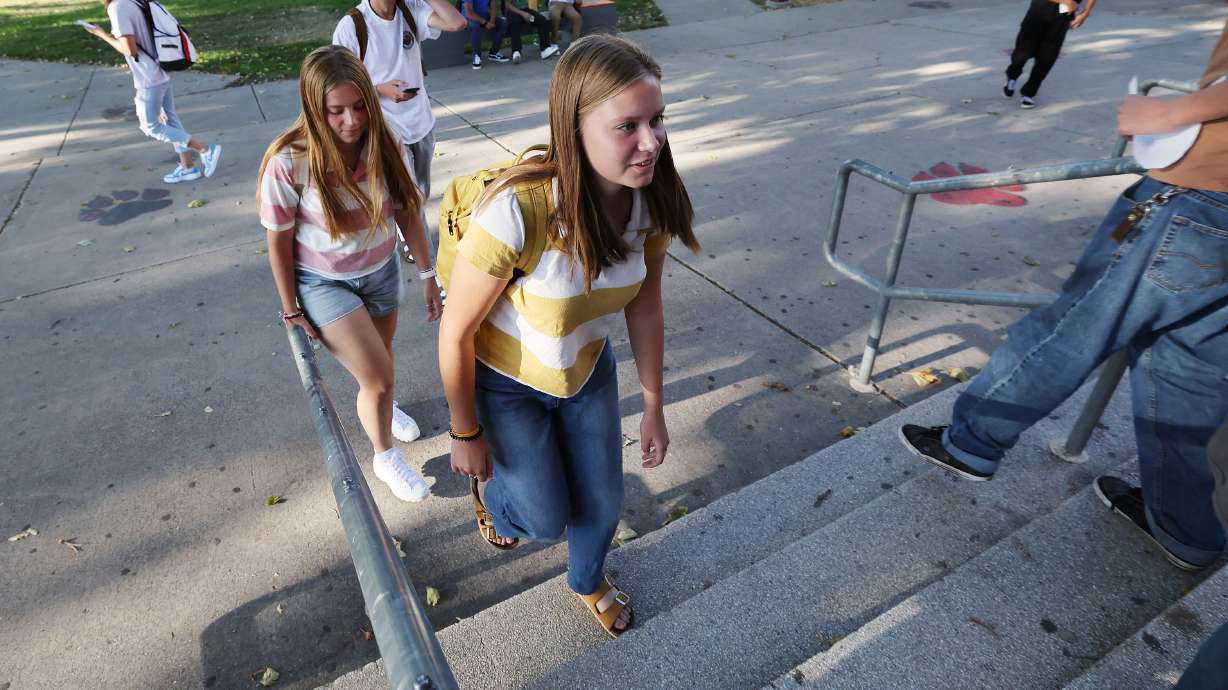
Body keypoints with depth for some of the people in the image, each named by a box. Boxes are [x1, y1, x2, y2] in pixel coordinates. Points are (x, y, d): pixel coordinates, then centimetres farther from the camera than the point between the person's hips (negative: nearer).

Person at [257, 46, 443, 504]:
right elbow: (279, 241, -14)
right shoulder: (288, 163, -26)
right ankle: (386, 459, 21)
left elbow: (406, 212, -4)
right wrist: (290, 307, -5)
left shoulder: (385, 145, -16)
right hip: (323, 282, -4)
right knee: (378, 377, -9)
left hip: (381, 271, 4)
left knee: (378, 366, 22)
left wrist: (427, 273, 0)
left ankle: (379, 405, 59)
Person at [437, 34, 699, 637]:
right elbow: (456, 332, -24)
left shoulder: (654, 201, -21)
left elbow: (645, 308, -5)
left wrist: (654, 406, 3)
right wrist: (465, 435, -12)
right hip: (508, 381, -4)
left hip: (589, 369, 4)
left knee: (603, 503, 16)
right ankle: (489, 489, 47)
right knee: (548, 519, 8)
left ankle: (588, 581, 54)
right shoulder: (516, 210, -38)